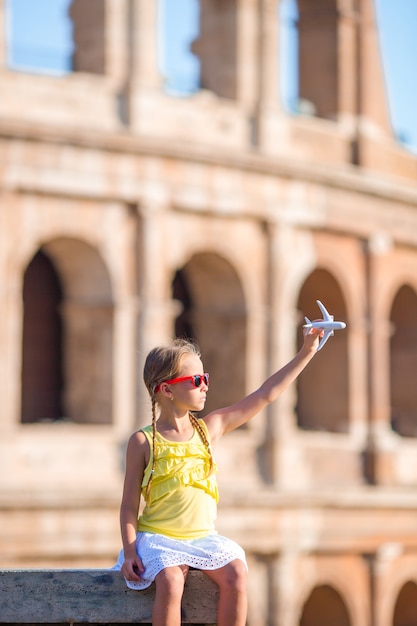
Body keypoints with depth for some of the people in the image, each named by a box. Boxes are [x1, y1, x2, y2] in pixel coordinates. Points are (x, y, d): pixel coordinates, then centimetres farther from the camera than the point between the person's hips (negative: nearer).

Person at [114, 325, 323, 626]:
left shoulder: (209, 428, 7)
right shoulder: (144, 442, -4)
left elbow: (265, 395, 6)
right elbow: (130, 504, -2)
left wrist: (306, 353, 4)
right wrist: (130, 551, -14)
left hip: (203, 536, 4)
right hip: (158, 537, -4)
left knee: (236, 573, -22)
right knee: (171, 581, -32)